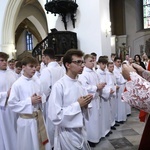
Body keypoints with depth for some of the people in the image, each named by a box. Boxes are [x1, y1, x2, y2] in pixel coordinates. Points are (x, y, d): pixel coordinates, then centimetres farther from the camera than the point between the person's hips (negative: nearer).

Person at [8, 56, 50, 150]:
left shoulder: (36, 83, 4)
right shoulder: (17, 84, -14)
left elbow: (42, 95, 15)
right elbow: (12, 104, -16)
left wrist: (40, 99, -8)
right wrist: (30, 101, -20)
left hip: (39, 117, 6)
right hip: (26, 120, -5)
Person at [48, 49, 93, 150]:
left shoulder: (79, 84, 4)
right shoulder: (59, 86, -19)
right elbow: (55, 116, -24)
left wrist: (85, 104, -8)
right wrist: (78, 105, -20)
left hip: (81, 131, 7)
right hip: (67, 134, -7)